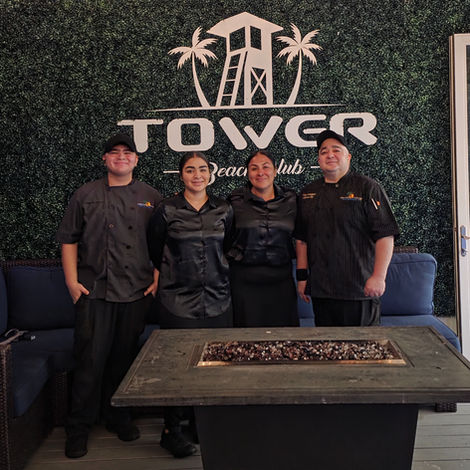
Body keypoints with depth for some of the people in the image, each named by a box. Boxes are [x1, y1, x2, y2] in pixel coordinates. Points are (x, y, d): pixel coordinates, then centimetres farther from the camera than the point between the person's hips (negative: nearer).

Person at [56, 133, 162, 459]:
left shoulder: (151, 198, 9)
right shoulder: (87, 195, 7)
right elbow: (69, 239, 7)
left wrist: (157, 279, 0)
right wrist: (72, 280, -1)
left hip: (136, 293, 1)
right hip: (94, 291, -1)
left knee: (124, 358, 11)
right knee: (91, 359, -1)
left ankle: (117, 416, 30)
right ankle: (79, 428, 14)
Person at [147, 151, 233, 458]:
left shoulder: (224, 210, 7)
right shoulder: (167, 211, -1)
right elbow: (154, 251, 9)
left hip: (217, 297, 3)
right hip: (178, 298, -3)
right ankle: (172, 430, 11)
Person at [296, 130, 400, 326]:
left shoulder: (367, 188, -2)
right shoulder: (308, 193, 13)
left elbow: (385, 235, -8)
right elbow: (302, 238, 16)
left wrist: (378, 276, -14)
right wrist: (302, 275, 10)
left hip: (360, 288, -4)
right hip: (320, 290, 5)